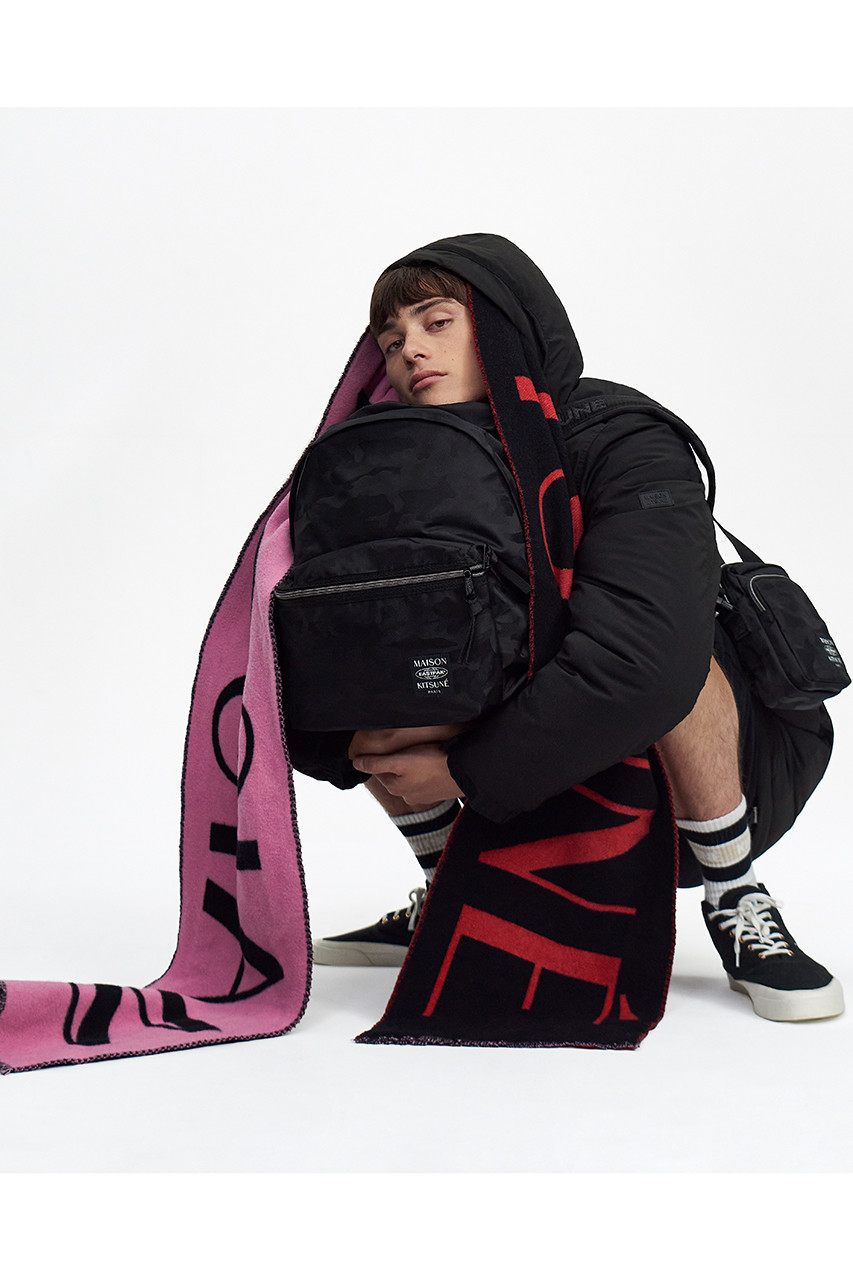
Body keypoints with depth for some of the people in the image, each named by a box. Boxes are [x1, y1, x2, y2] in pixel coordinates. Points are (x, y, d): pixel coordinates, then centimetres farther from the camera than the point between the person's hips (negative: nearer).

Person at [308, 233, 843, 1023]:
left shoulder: (623, 445, -24)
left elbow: (640, 657, -40)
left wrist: (462, 771, -30)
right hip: (553, 775, 5)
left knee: (663, 661, -37)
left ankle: (735, 902, -14)